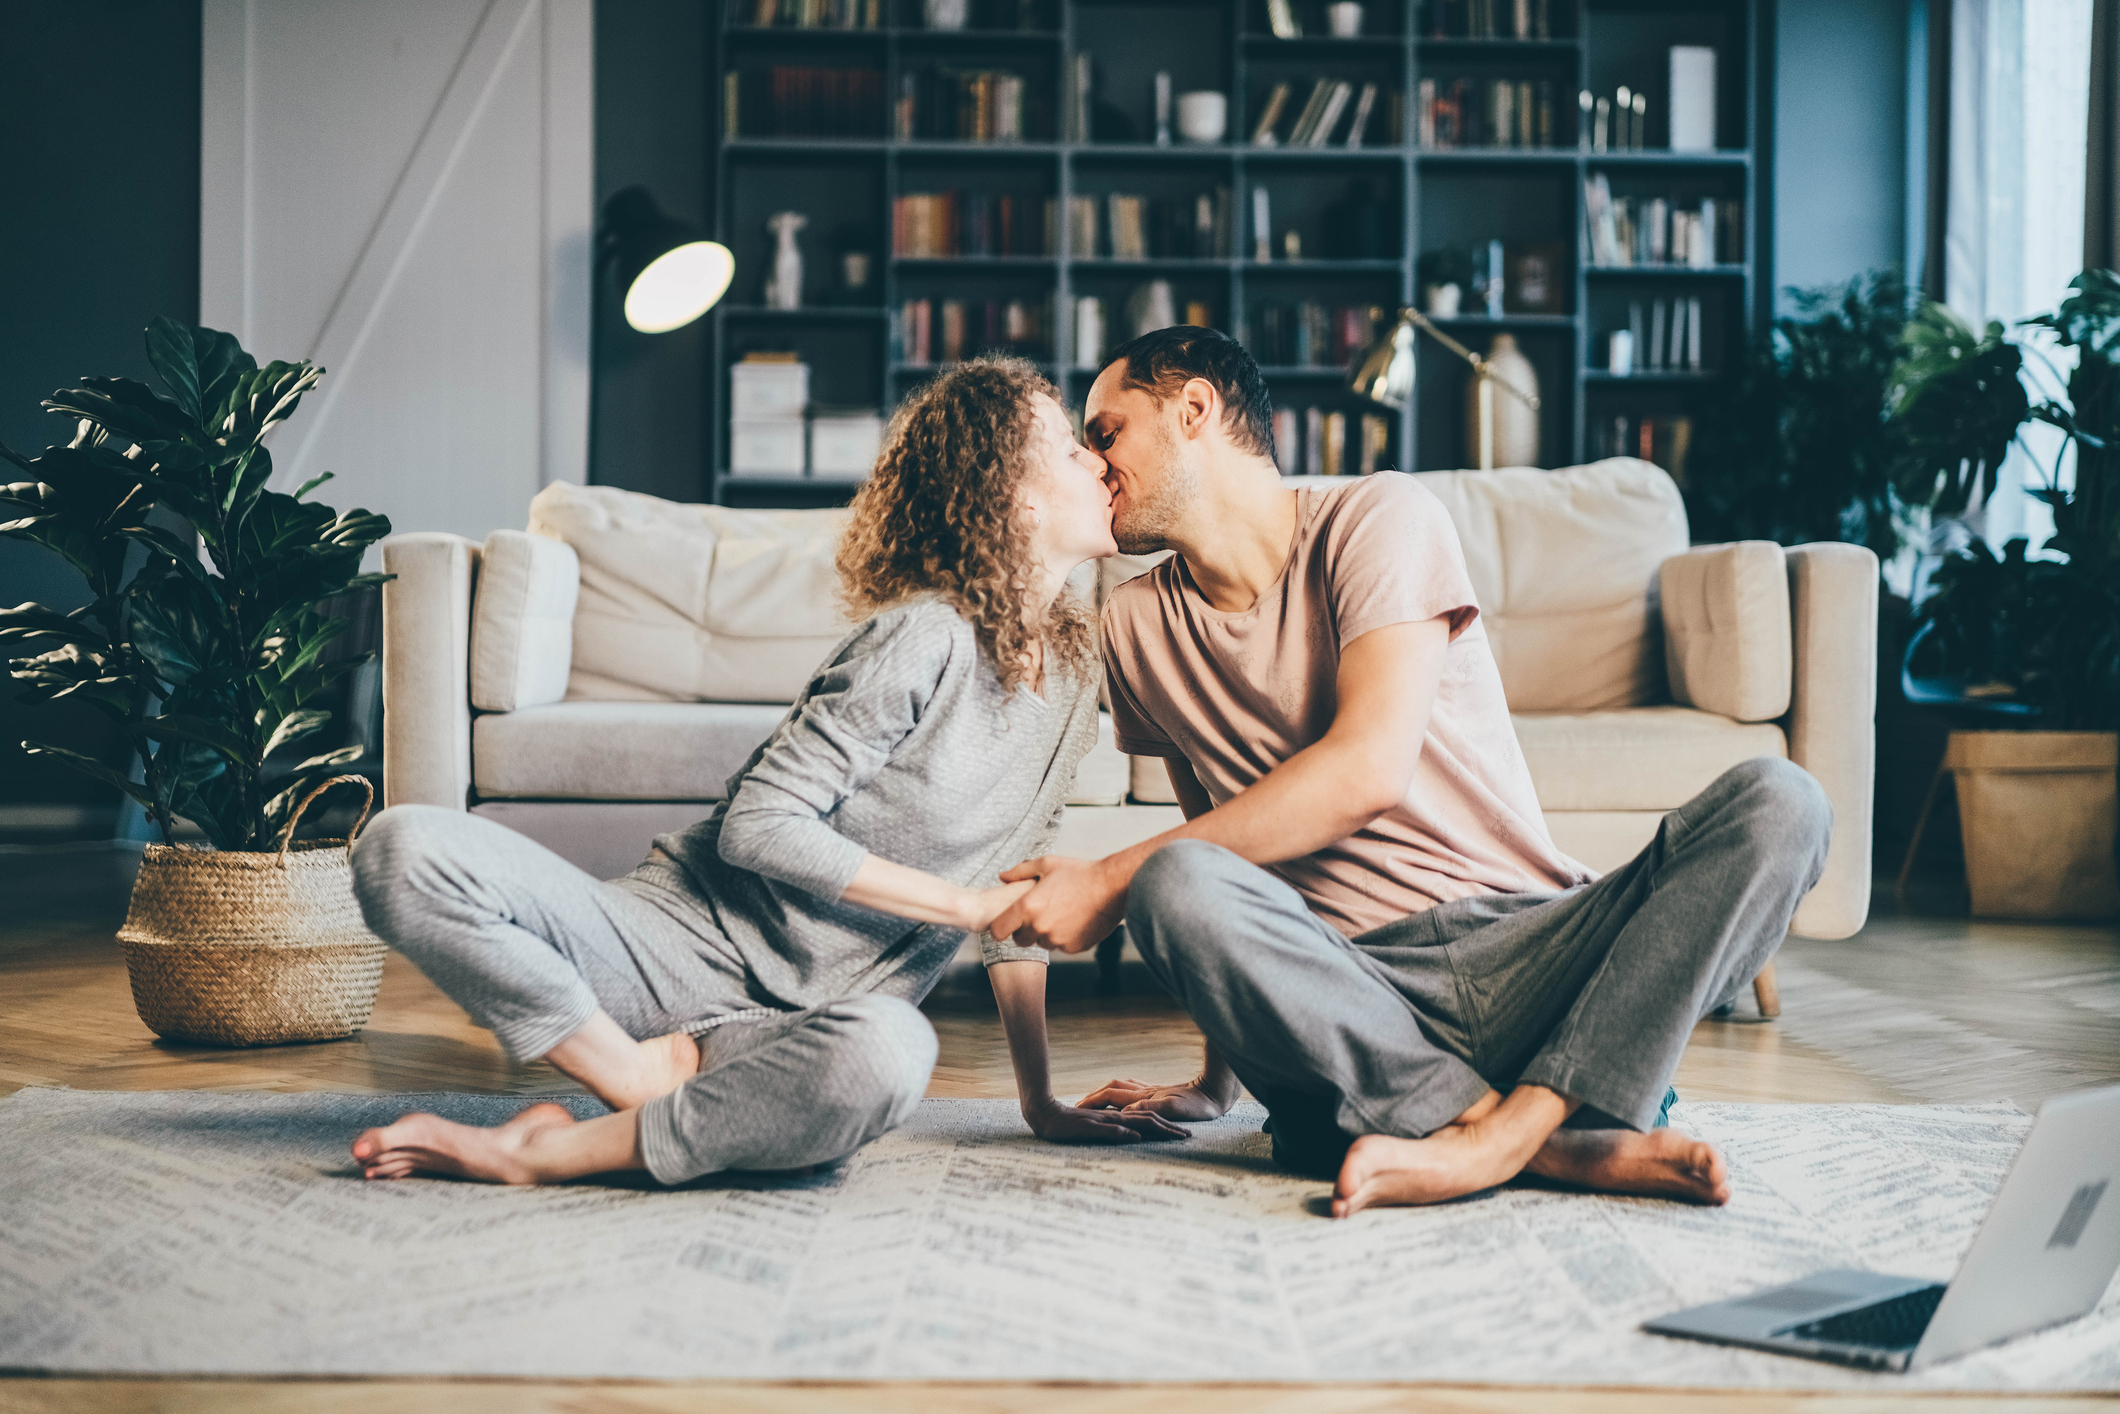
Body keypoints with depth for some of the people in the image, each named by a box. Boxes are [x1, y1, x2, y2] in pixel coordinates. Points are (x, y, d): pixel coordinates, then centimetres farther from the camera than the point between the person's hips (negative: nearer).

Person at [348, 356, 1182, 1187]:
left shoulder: (1073, 669, 11)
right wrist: (964, 904, -11)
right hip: (692, 941, -4)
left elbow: (1014, 893, 20)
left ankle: (538, 1155, -22)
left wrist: (1042, 1102, 18)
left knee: (887, 1054, -39)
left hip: (803, 1018, 4)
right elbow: (759, 825, -14)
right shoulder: (927, 637, -10)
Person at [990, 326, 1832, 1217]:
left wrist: (1109, 880, -11)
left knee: (1775, 801, -24)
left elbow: (1369, 771, -12)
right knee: (1175, 889, -31)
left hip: (1531, 952, -1)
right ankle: (1560, 1142, -30)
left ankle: (1508, 1130, -37)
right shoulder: (1135, 627, 14)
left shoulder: (1380, 517, 1)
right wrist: (1216, 1081, 16)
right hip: (1347, 991, 1)